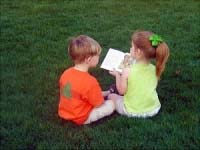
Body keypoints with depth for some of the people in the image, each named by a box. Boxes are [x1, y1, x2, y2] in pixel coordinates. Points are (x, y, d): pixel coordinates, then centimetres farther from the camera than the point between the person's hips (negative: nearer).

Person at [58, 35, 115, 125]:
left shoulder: (66, 73, -9)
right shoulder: (90, 81, -31)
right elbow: (98, 104, -17)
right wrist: (105, 94, 5)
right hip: (81, 118, -6)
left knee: (97, 94, 25)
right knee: (111, 104, 2)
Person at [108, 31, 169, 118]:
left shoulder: (127, 71, -25)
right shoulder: (155, 69, -12)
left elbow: (122, 91, -11)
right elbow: (146, 87, 4)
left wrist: (117, 75, 3)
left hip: (132, 111, -4)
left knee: (111, 96, 23)